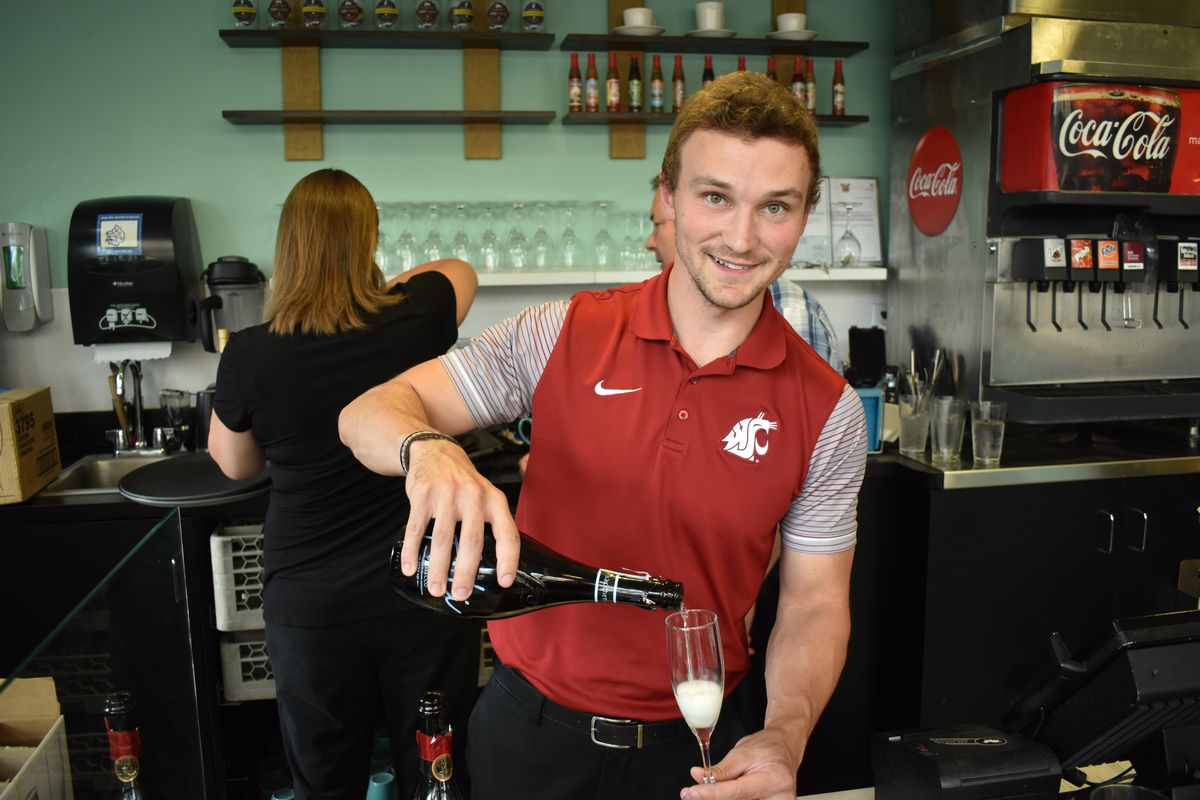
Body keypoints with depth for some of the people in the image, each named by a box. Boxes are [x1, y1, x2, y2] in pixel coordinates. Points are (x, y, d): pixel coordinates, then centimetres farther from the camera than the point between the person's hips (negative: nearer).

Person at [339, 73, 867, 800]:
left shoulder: (827, 411, -9)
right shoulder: (566, 335, -11)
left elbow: (814, 603, -4)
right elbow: (371, 412, -12)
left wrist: (785, 736, -21)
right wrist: (430, 450, -34)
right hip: (531, 724, 1)